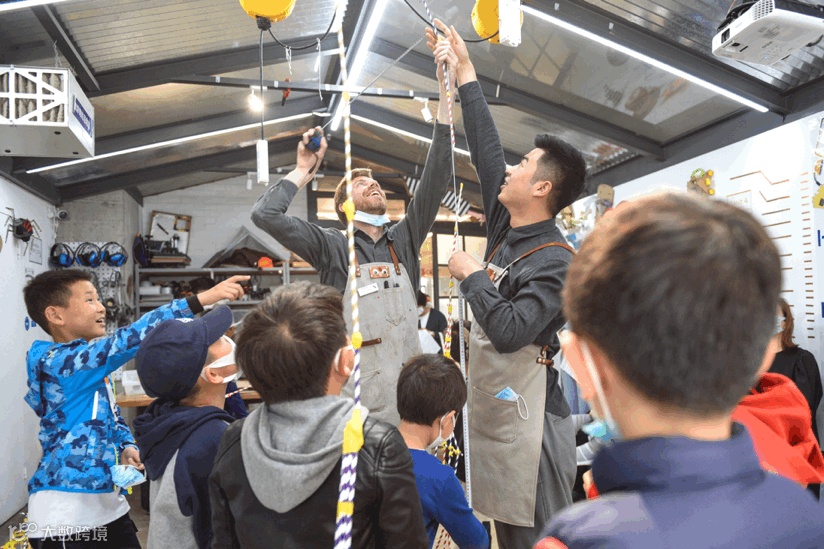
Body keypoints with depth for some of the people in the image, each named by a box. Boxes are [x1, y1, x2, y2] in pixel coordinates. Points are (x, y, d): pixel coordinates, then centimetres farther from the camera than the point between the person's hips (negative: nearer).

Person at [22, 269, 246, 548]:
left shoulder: (89, 364, 10)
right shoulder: (55, 362, -19)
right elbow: (126, 340, -31)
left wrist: (127, 446, -3)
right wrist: (201, 299, -37)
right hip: (65, 513, -8)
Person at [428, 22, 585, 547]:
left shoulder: (555, 261, -16)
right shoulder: (507, 228, 7)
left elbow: (510, 332, -27)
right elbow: (486, 147, 12)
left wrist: (473, 275, -14)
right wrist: (465, 68, 16)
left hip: (529, 417, -8)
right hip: (495, 411, 9)